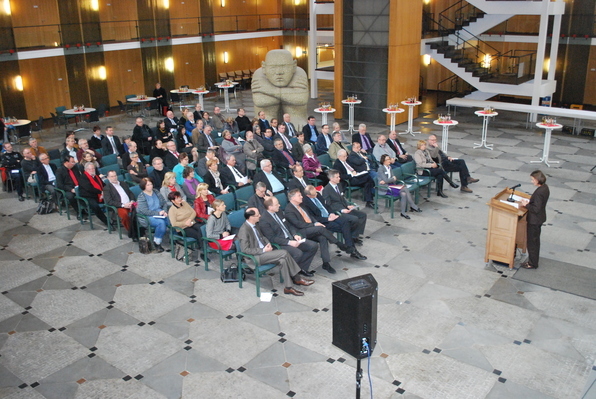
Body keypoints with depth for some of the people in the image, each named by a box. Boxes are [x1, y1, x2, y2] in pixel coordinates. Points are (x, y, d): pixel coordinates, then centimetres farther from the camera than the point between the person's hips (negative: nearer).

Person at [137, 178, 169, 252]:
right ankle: (157, 243, -19)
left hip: (160, 214, 5)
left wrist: (164, 211, -7)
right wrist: (158, 213, -18)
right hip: (147, 217, -5)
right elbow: (144, 211, -14)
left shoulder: (156, 192, 12)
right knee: (161, 222, -34)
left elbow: (165, 203, 13)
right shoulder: (141, 197, -5)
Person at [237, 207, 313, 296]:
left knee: (282, 260, -18)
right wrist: (263, 250, -20)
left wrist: (268, 244, 4)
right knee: (284, 253, -20)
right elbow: (245, 249, -19)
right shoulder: (244, 230, -17)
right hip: (255, 257, -8)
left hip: (263, 251, 8)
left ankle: (288, 287, -13)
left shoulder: (256, 224, 9)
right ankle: (297, 278, -9)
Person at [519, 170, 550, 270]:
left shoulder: (539, 192, -29)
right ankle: (535, 259, 37)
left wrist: (526, 205, -16)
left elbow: (536, 209, -28)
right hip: (540, 218, 10)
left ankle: (532, 263, 17)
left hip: (534, 220, -10)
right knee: (535, 240, 23)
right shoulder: (545, 187, 1)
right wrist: (529, 201, 4)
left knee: (532, 241, 5)